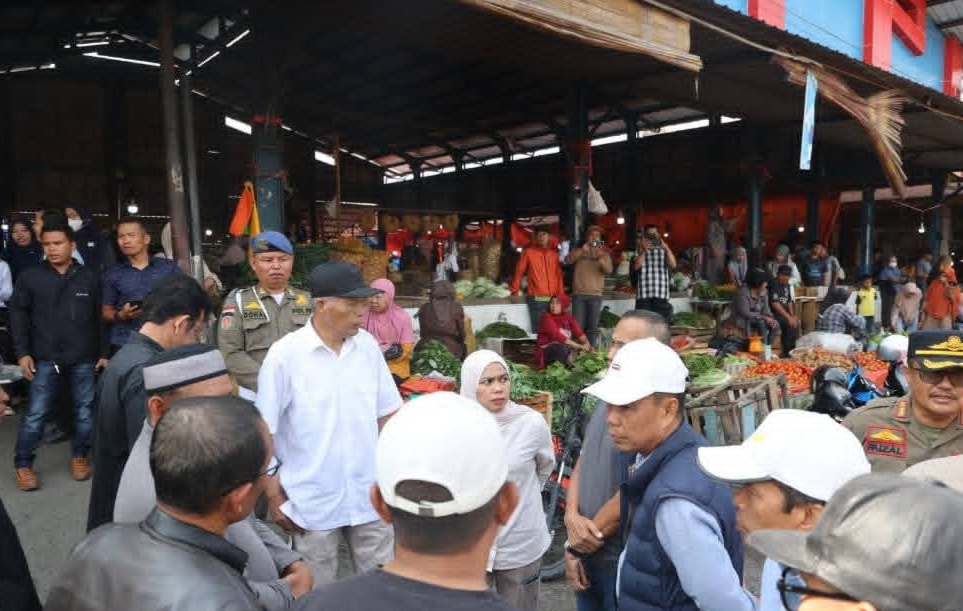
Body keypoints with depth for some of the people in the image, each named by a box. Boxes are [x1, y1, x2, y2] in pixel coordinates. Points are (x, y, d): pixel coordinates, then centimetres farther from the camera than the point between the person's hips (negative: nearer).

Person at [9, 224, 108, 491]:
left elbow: (100, 317, 3)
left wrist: (103, 353, 3)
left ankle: (79, 456, 27)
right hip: (45, 358, 0)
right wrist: (22, 352, -3)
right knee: (35, 414, 3)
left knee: (85, 411, 9)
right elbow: (18, 314, 3)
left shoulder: (90, 277, -1)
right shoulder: (31, 277, -2)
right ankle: (22, 465, 19)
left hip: (84, 358, 1)